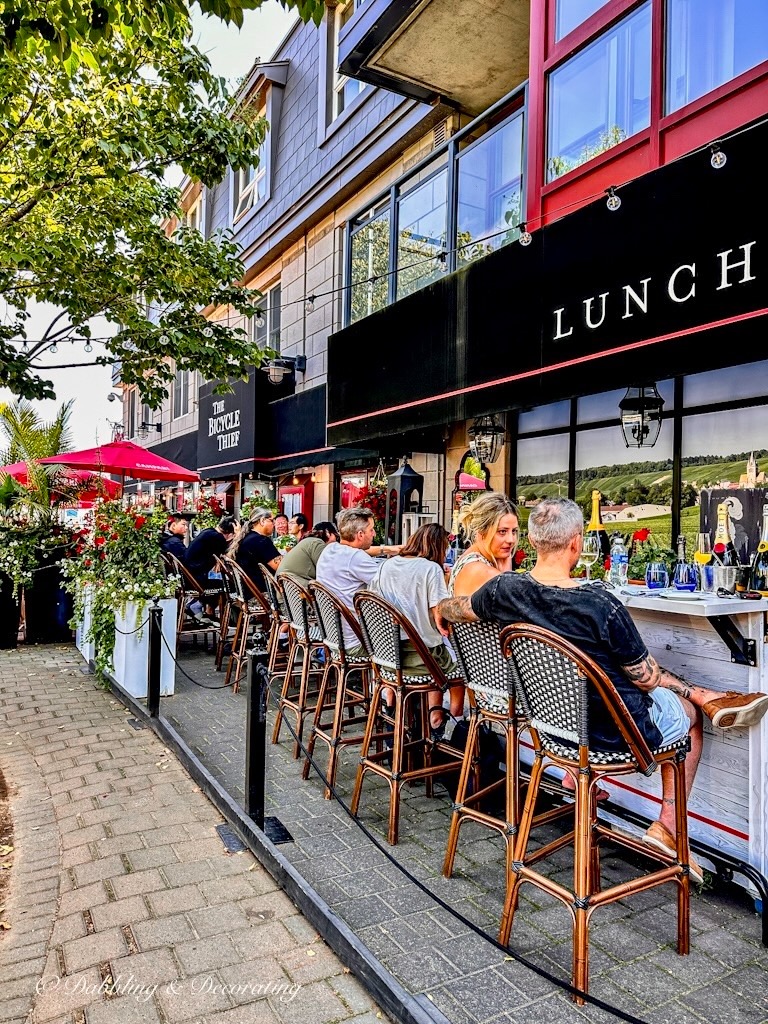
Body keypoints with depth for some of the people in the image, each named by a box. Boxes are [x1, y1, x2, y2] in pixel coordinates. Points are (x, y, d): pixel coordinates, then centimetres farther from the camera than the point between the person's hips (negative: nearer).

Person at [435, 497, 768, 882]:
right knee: (689, 715, 26)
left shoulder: (504, 589, -18)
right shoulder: (600, 603, -31)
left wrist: (443, 613, 25)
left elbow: (446, 609, 2)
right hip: (617, 730, -5)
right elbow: (646, 678, -17)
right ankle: (668, 826, 27)